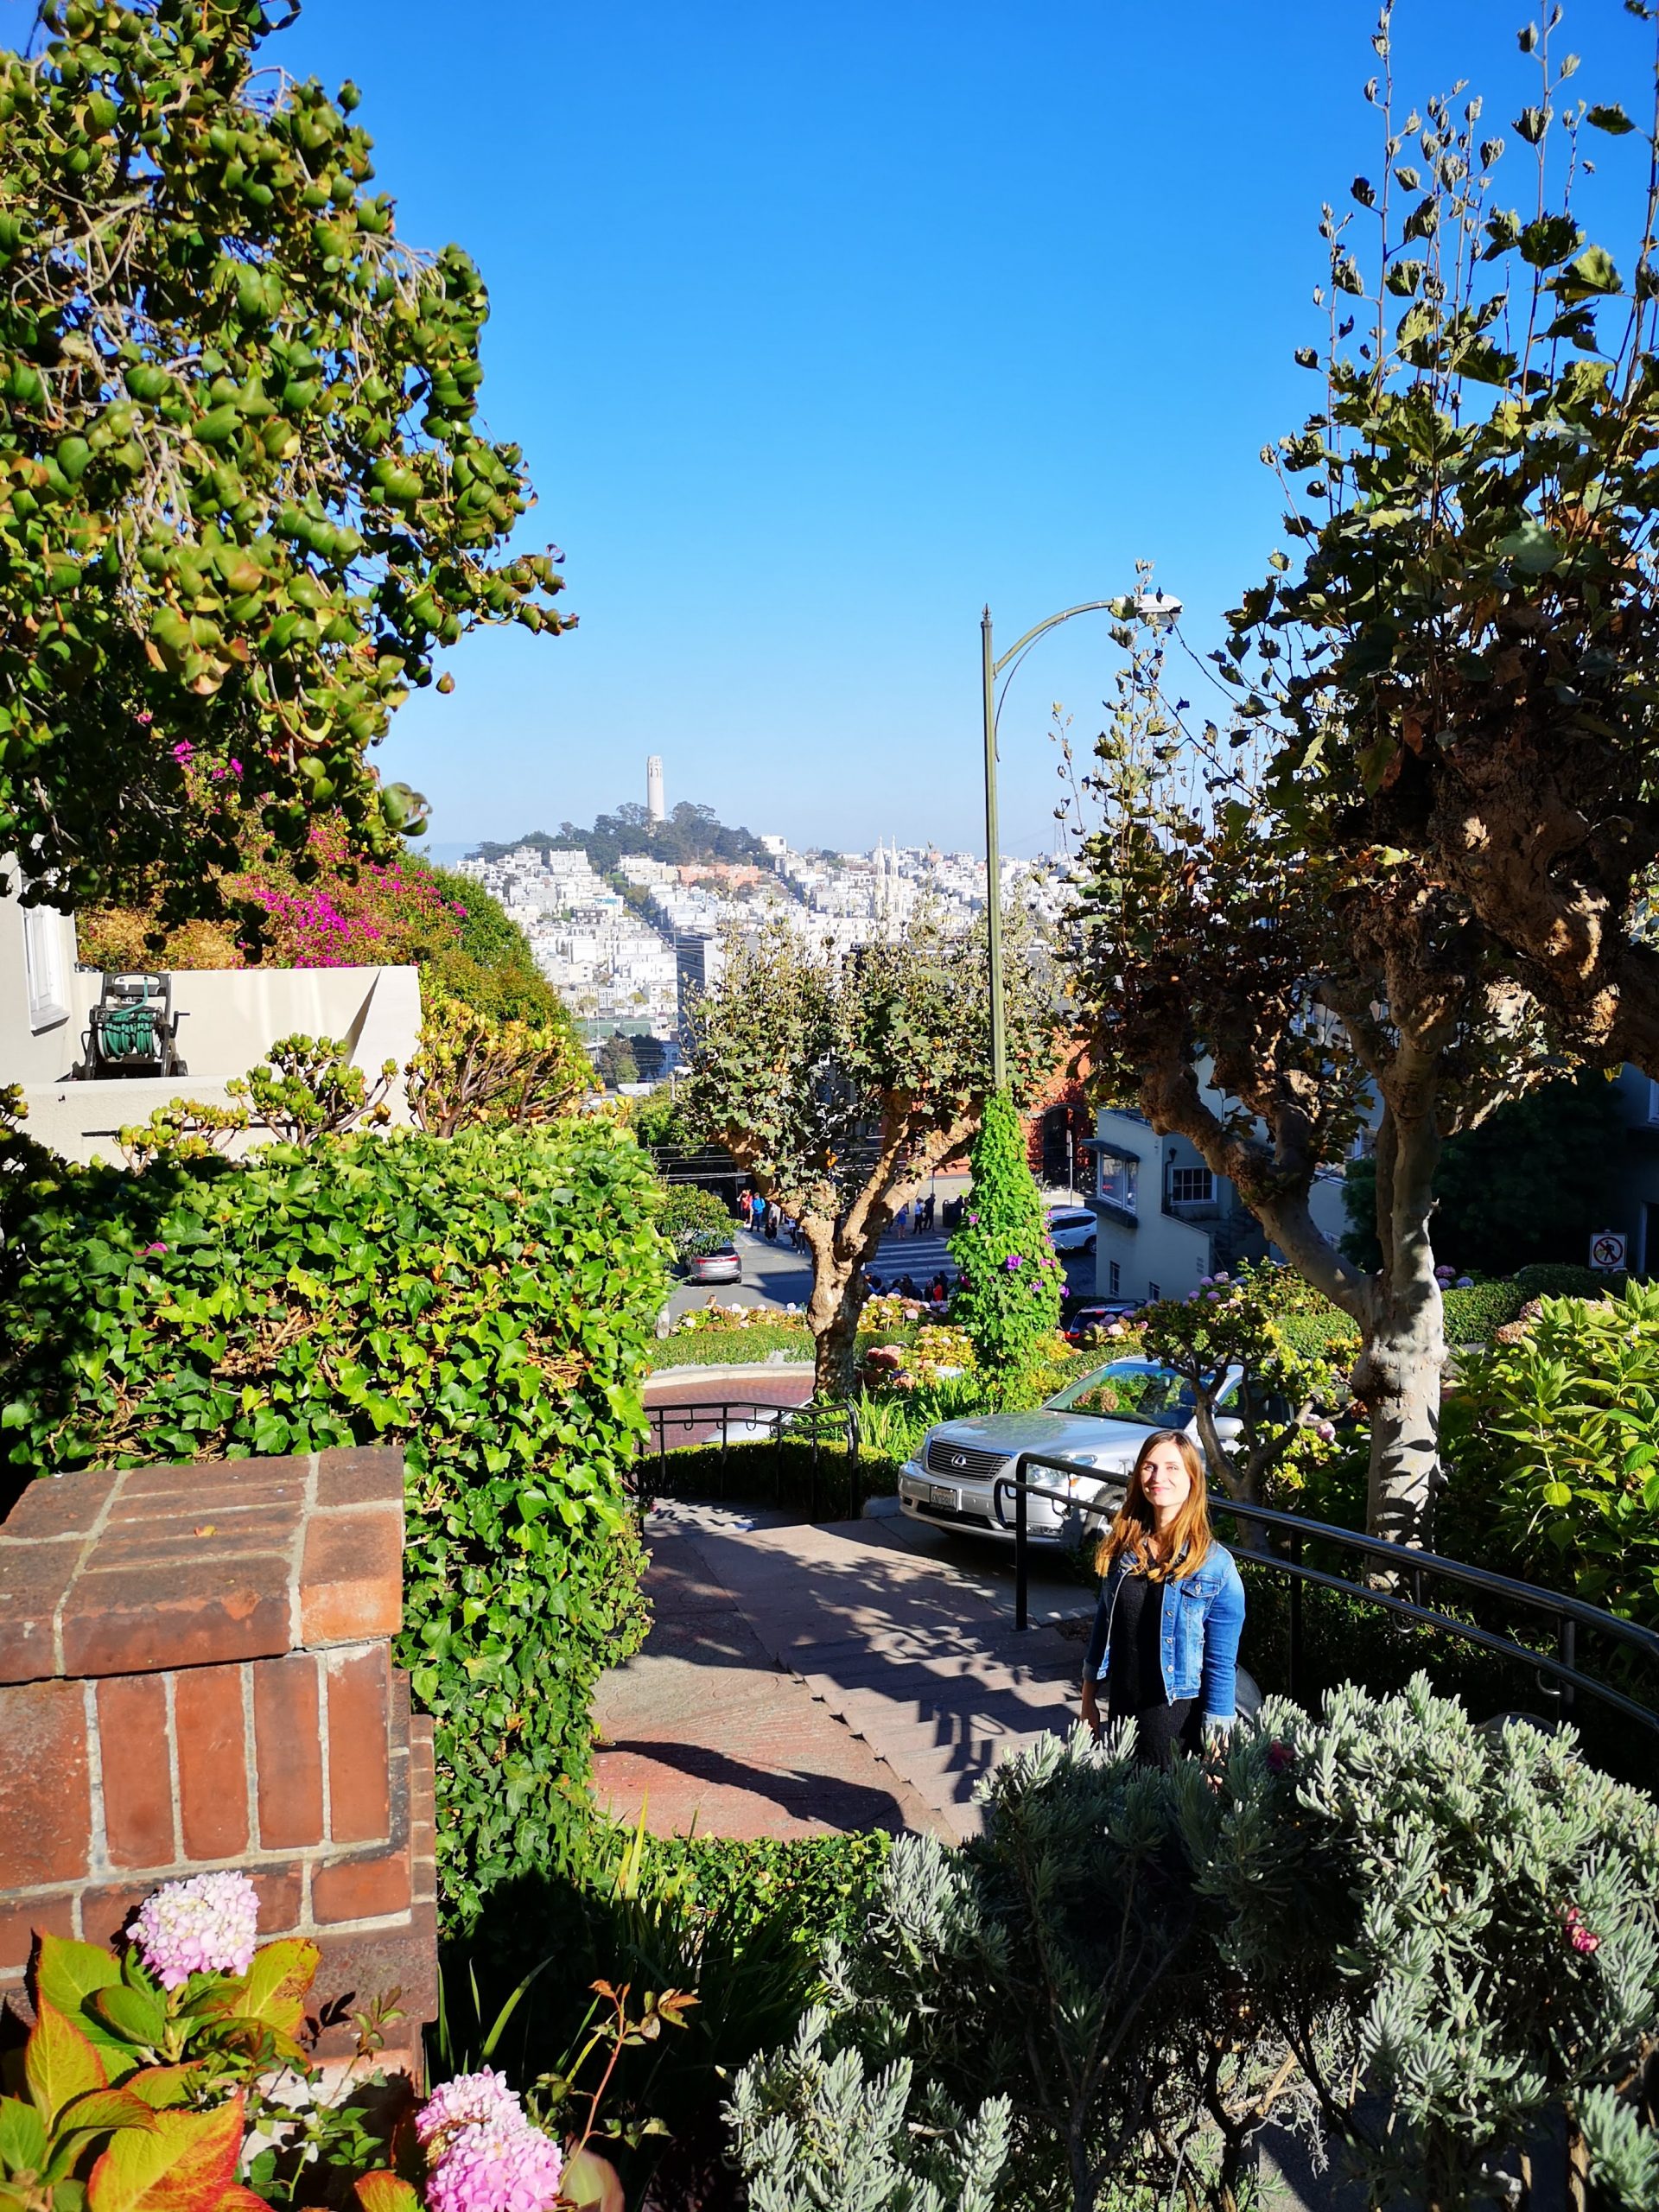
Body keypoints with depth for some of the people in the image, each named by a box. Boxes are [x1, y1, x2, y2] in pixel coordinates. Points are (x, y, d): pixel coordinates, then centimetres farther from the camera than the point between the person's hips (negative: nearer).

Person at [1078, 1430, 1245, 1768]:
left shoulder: (1215, 1565, -15)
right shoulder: (1121, 1547, -1)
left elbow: (1221, 1664, -14)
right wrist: (1088, 1698, 11)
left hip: (1178, 1720, -5)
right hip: (1121, 1710, 5)